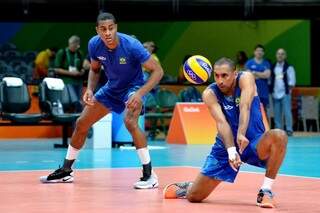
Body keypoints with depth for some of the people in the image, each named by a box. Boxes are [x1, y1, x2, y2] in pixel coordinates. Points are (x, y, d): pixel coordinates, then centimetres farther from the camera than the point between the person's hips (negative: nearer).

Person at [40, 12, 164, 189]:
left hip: (133, 87, -6)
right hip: (111, 87, 6)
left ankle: (149, 175, -25)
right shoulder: (94, 44, -16)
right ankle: (66, 171, 27)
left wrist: (140, 93, -36)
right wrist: (90, 89, -12)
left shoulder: (131, 45, -30)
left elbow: (157, 71, -25)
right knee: (81, 124, 8)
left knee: (130, 122, -34)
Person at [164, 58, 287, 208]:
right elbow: (221, 123, -24)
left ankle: (266, 191, -22)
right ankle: (186, 187, 35)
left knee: (279, 136, -36)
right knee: (194, 196, -5)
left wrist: (241, 135, -47)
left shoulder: (245, 78, -13)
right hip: (226, 146, 1)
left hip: (255, 143, -1)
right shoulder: (210, 94, -10)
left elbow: (245, 108, -29)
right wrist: (231, 150, -40)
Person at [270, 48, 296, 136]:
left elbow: (292, 80, -2)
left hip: (285, 93, -4)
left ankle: (289, 130, -3)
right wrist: (270, 89, 6)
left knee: (287, 112, -7)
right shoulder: (273, 67, 11)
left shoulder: (289, 67, -1)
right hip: (275, 94, 4)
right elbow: (270, 79, 15)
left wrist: (289, 88, -8)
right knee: (277, 114, 7)